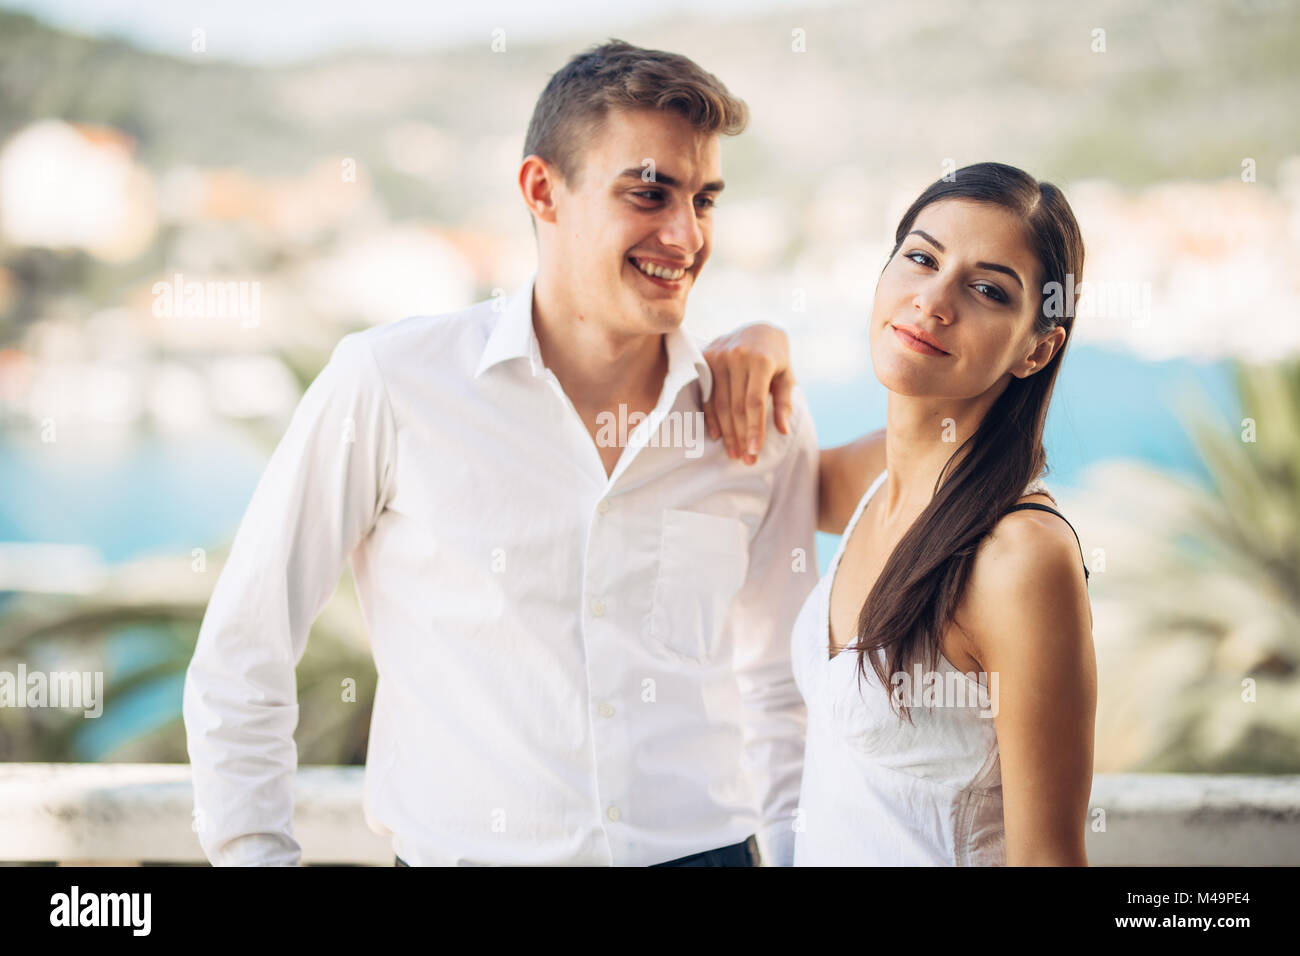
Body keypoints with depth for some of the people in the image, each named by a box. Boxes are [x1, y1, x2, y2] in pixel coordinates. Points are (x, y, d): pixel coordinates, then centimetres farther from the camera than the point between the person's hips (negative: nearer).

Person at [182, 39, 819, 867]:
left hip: (706, 848, 3)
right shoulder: (388, 385, -8)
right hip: (459, 853, -2)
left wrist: (790, 852, 4)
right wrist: (259, 855, -4)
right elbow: (240, 667, -2)